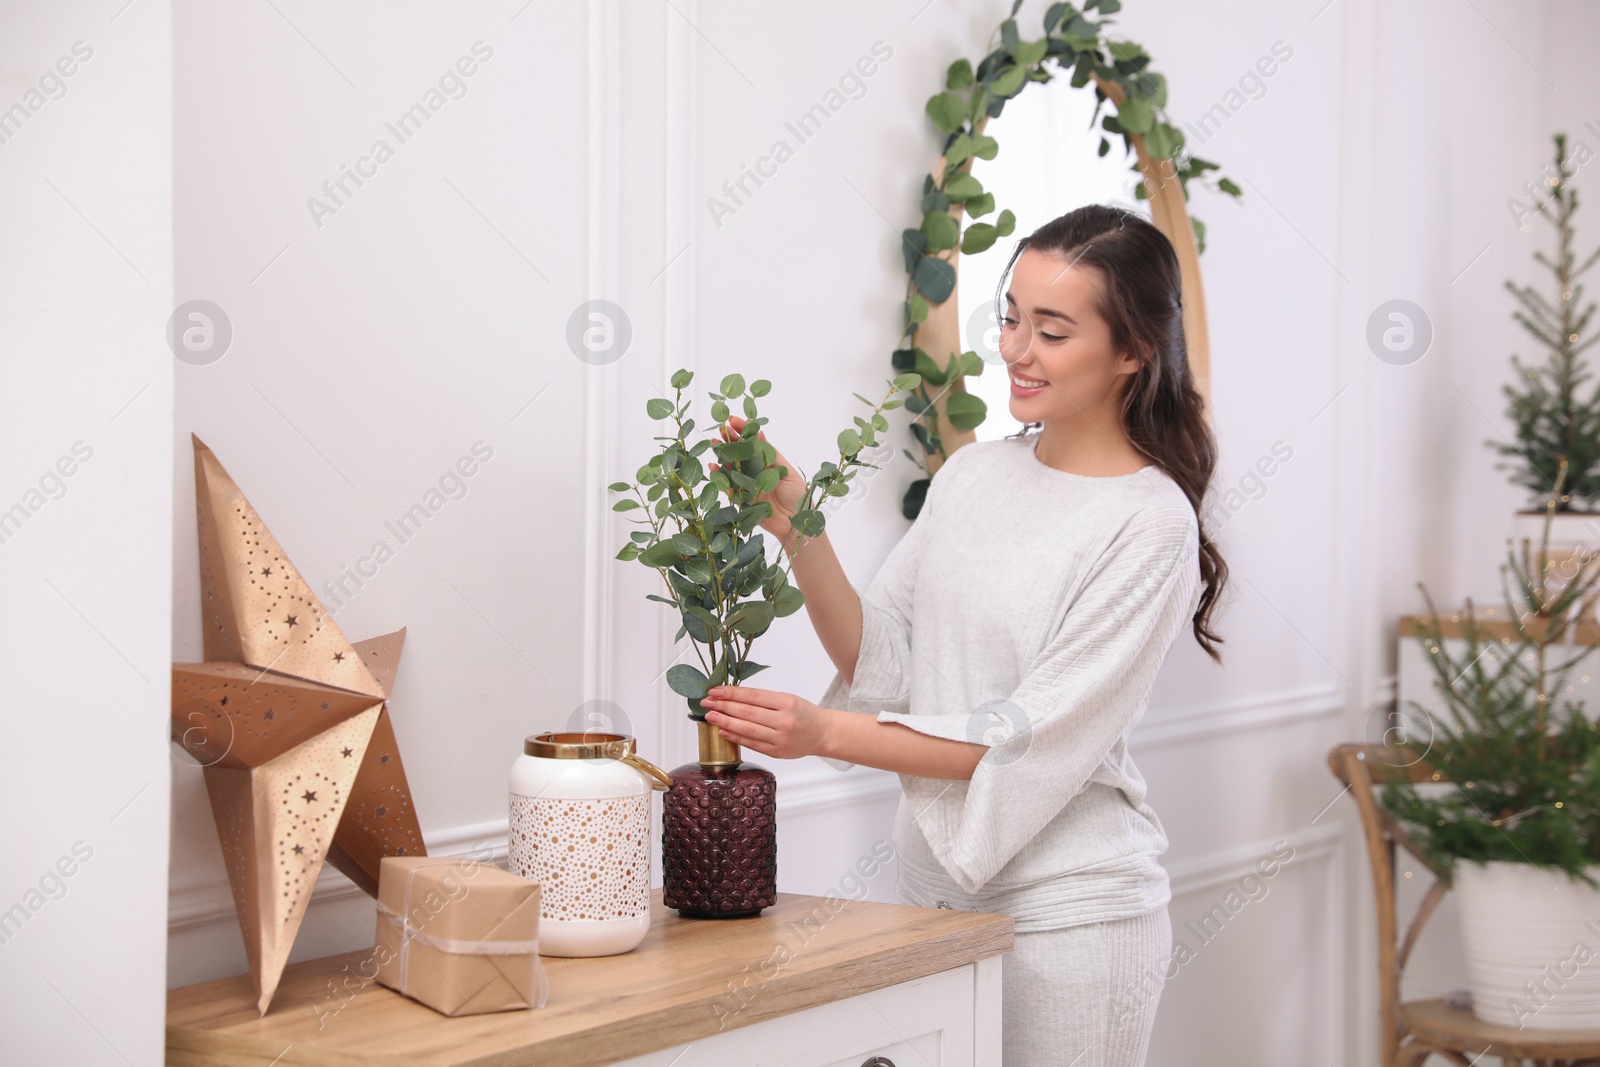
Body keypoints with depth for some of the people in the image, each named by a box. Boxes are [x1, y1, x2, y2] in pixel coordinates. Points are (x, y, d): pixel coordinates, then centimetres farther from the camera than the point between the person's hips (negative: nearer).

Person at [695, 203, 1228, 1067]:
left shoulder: (1151, 522, -13)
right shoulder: (973, 473, 6)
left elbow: (1037, 738, -17)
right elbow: (878, 655, 5)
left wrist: (826, 731, -22)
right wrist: (798, 533, -9)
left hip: (1066, 911, -5)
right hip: (934, 891, 5)